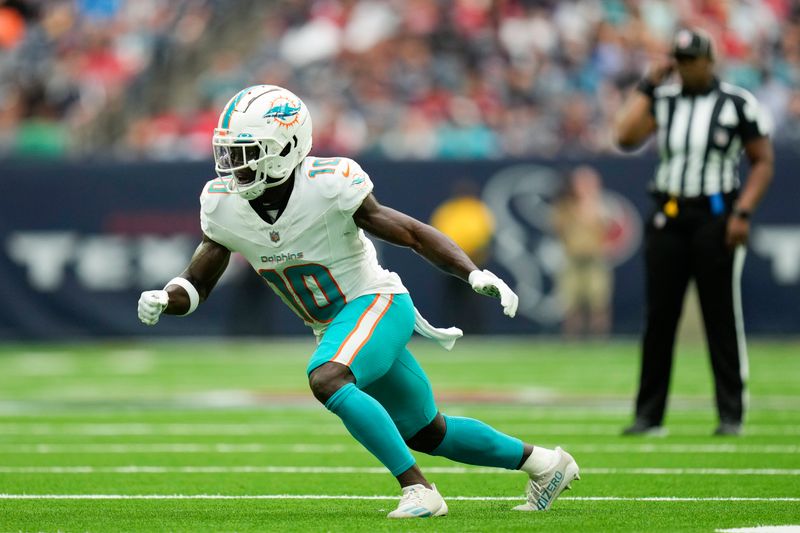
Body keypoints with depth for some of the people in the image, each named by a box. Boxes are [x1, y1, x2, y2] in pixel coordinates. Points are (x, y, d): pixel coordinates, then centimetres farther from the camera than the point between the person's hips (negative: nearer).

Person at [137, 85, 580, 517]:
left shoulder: (328, 186, -25)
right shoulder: (223, 204, -9)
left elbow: (411, 232, -19)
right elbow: (196, 285, 0)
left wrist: (476, 275, -31)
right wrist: (163, 299, -23)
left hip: (377, 302, -7)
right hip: (332, 325, 7)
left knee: (326, 380, -34)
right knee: (426, 434, 16)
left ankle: (419, 490, -28)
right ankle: (543, 463, 35)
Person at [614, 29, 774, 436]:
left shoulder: (737, 104, -1)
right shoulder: (663, 101, 9)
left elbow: (762, 162, 0)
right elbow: (626, 137, -5)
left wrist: (743, 212, -11)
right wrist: (648, 85, -1)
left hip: (715, 215, -4)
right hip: (668, 216, 4)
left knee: (722, 318, -3)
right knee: (659, 316, 4)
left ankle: (731, 414, 2)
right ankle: (649, 414, 9)